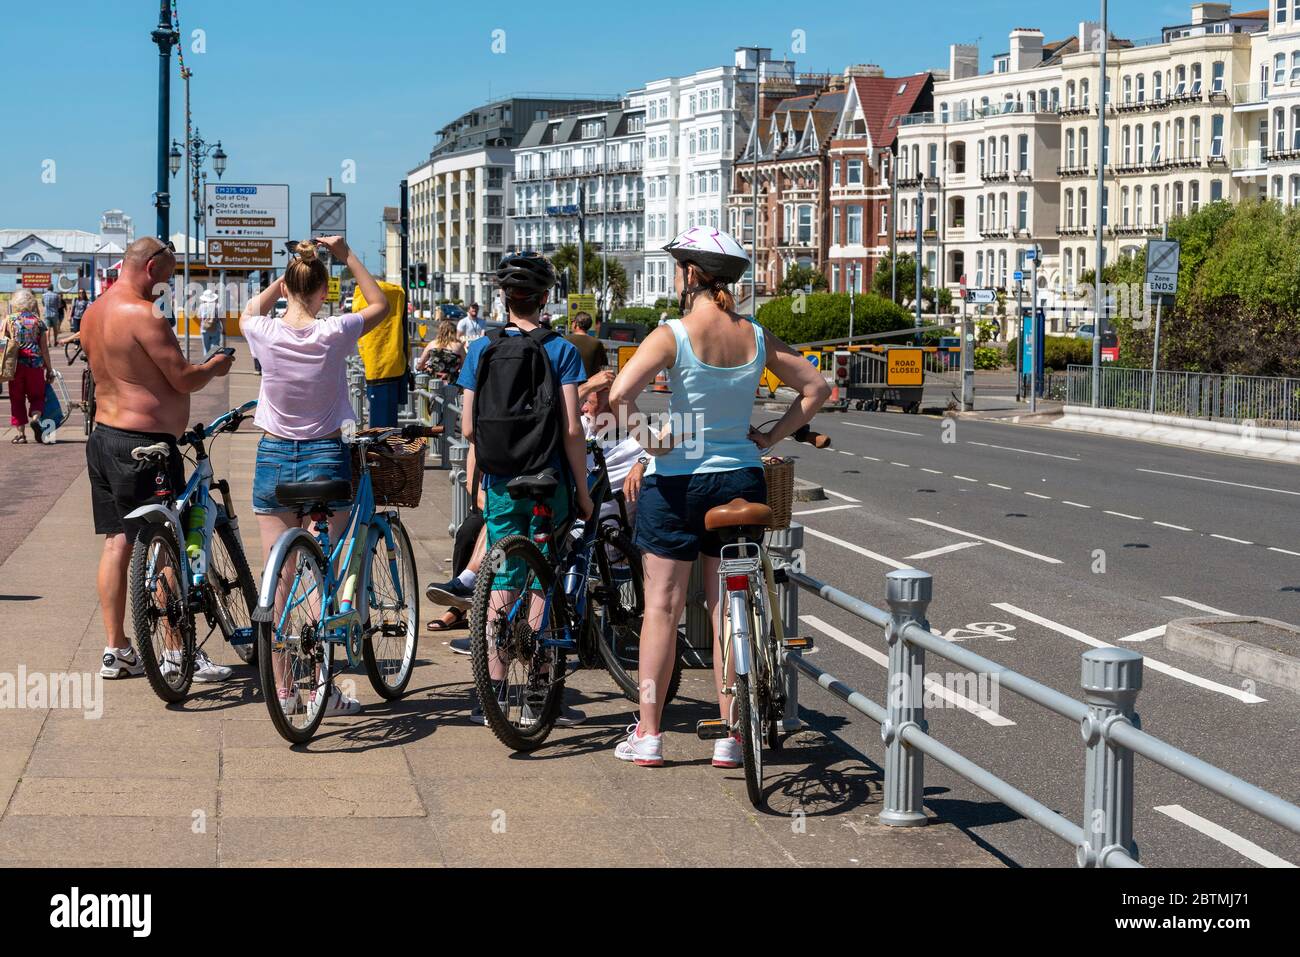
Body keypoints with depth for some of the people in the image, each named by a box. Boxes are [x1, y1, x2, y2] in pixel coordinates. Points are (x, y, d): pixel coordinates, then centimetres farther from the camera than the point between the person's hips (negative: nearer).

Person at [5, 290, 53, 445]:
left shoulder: (9, 321, 1)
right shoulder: (38, 322, 2)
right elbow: (44, 348, 2)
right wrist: (49, 370, 7)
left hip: (15, 365, 0)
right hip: (35, 364, 0)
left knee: (17, 399, 9)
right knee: (37, 396, 12)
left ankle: (21, 433, 7)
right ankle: (35, 418, -17)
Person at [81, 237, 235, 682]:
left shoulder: (94, 312, 11)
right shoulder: (144, 314, -18)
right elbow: (184, 379, -17)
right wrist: (214, 366, 2)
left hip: (103, 437, 9)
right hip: (143, 444, -9)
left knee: (117, 541, 12)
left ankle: (115, 650, 16)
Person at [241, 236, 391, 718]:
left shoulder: (265, 333, -8)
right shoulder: (335, 333, -12)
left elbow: (248, 313, 18)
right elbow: (380, 304, 7)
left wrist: (288, 275, 14)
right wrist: (349, 257, 6)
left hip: (273, 458, 2)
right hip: (326, 459, -1)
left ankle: (283, 689, 12)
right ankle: (324, 687, 7)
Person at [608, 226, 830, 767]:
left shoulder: (672, 335, -13)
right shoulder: (757, 336, 1)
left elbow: (620, 393, -27)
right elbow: (816, 388, 5)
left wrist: (648, 438, -13)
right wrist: (770, 438, 6)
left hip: (677, 480, -4)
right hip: (741, 479, 4)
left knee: (662, 607, 5)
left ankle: (648, 734, 9)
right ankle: (730, 737, 13)